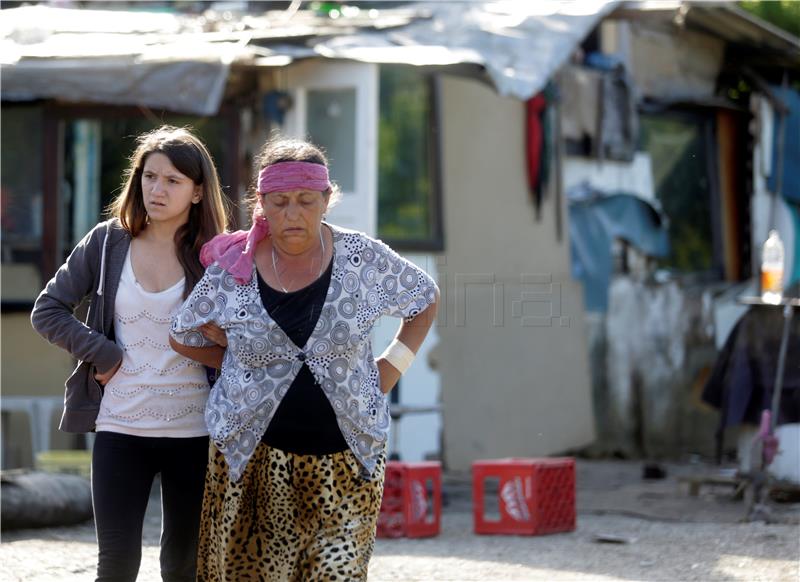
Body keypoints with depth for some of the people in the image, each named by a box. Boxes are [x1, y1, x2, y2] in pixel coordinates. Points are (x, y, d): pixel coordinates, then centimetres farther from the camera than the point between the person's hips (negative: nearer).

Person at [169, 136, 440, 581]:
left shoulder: (364, 260, -3)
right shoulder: (232, 271, -3)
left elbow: (425, 300, 15)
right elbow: (183, 337, 14)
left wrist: (393, 366, 5)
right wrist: (239, 363, 7)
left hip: (345, 457, 0)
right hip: (253, 456, 0)